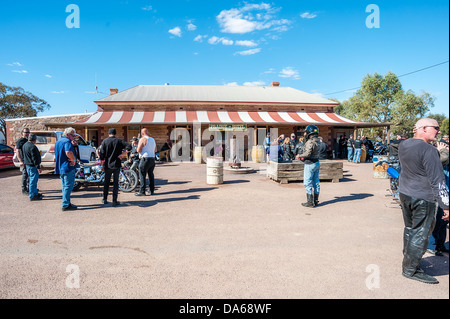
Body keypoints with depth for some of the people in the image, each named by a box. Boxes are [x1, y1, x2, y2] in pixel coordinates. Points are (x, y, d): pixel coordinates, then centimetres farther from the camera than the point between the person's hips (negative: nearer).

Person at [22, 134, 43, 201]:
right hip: (32, 166, -11)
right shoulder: (32, 146, -20)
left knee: (32, 180, 18)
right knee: (33, 181, -5)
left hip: (27, 165, 11)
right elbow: (35, 158, -22)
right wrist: (38, 167, -19)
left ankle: (35, 193, 28)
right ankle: (32, 196, -1)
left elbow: (24, 155, 21)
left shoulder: (24, 145, 12)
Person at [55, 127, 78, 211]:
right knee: (68, 186, -4)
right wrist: (74, 160, -19)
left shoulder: (58, 141, 18)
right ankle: (66, 205, -1)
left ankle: (67, 203, 26)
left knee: (65, 186, 17)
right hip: (68, 167, -10)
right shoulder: (67, 141, -15)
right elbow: (68, 152, -33)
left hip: (60, 167, 10)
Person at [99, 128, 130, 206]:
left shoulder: (105, 141, 0)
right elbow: (129, 147, -12)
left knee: (106, 182, 16)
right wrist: (122, 154, -8)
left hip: (108, 165, 1)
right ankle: (114, 201, 4)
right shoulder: (119, 141, 0)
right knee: (116, 183, 4)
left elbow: (102, 154, -1)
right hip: (116, 165, -1)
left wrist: (102, 164, 6)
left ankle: (105, 199, 23)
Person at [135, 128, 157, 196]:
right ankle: (152, 190, 16)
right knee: (151, 175, 12)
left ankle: (142, 191, -4)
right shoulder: (153, 139, 14)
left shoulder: (142, 139, -9)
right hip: (152, 158, 7)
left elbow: (138, 150, -13)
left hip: (145, 158, -7)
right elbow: (155, 150, 20)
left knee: (142, 175, -3)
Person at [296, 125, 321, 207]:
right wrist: (303, 158, 18)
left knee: (307, 183, -2)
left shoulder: (310, 141, -19)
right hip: (317, 163, 9)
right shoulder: (317, 140, 9)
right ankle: (315, 201, 21)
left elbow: (307, 153, -24)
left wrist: (299, 156, -8)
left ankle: (310, 202, 1)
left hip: (310, 164, -9)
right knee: (316, 182, 12)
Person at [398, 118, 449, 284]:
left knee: (410, 229, 22)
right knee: (420, 233, 3)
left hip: (404, 194, 8)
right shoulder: (429, 150, -20)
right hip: (423, 198, -8)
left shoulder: (403, 145, 3)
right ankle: (410, 269, 13)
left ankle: (408, 259, 37)